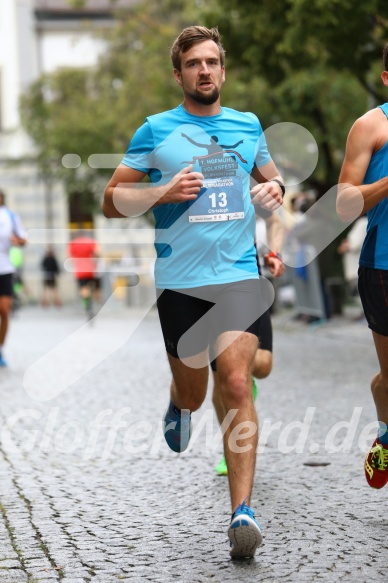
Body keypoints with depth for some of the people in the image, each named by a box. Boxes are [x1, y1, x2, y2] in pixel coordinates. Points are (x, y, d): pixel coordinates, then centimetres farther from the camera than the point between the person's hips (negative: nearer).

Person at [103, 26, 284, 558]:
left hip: (240, 275, 1)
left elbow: (270, 177, 26)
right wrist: (164, 192, -14)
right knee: (193, 395, 12)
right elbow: (112, 200, 2)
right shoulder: (156, 131, 1)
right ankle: (178, 404, 51)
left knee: (237, 386, -13)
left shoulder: (248, 126, 10)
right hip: (180, 280, 0)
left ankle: (242, 510, -14)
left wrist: (275, 190, 3)